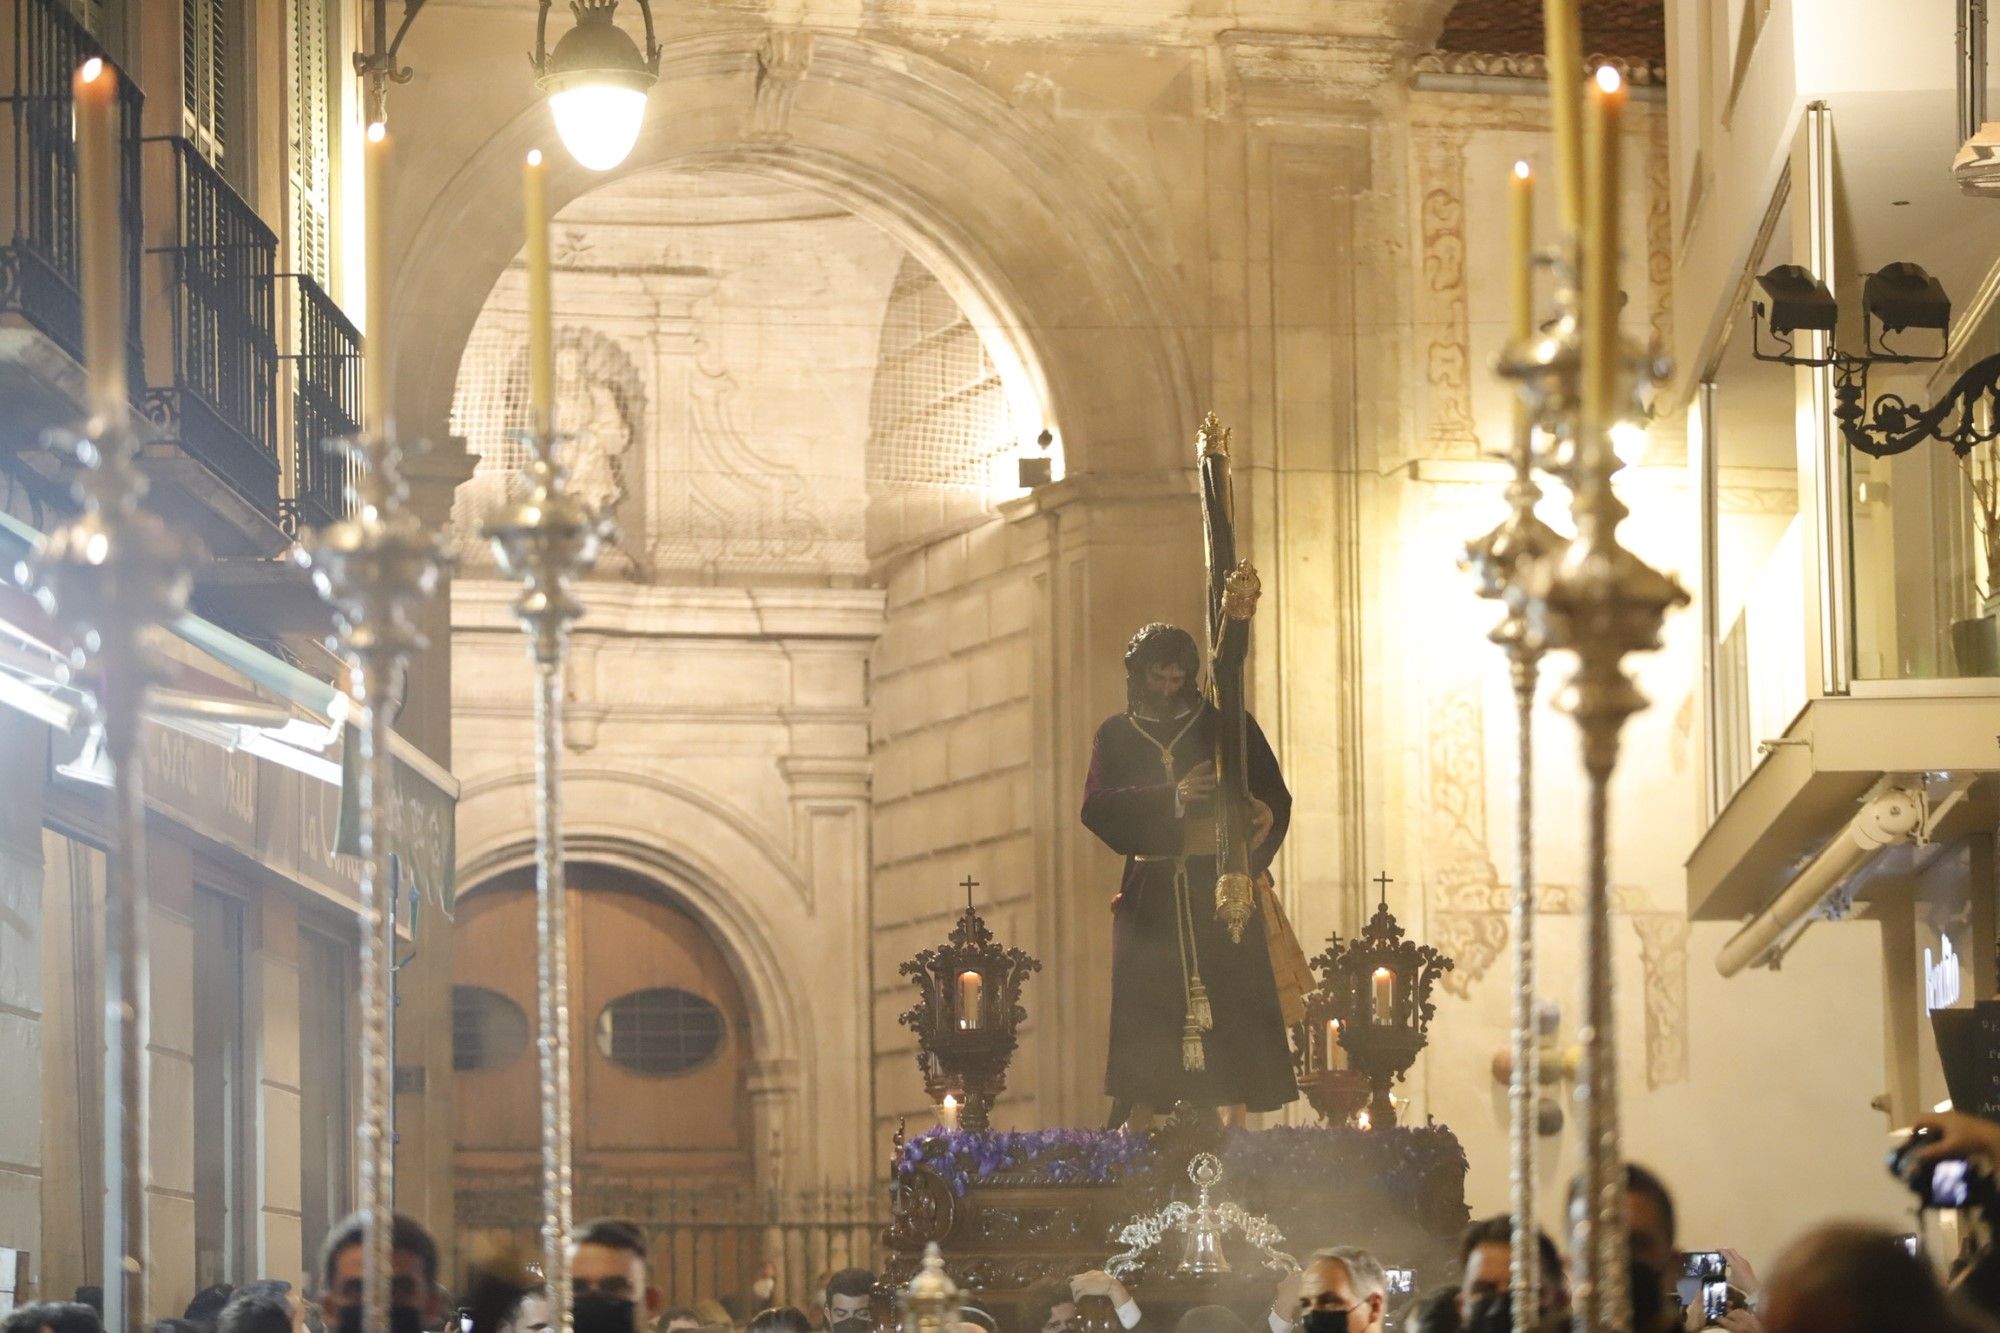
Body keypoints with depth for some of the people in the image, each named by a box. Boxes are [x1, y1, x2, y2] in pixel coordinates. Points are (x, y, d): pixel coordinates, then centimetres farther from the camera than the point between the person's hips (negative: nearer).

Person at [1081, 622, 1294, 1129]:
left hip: (1219, 889, 0)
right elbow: (1096, 806, -3)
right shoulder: (1116, 735, 12)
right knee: (1146, 1011, -6)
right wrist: (1171, 797, -17)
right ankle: (1139, 1130, -7)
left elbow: (1275, 795, 5)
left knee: (1231, 1005, -8)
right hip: (1151, 892, 0)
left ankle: (1234, 1124, -8)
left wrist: (1263, 815, -19)